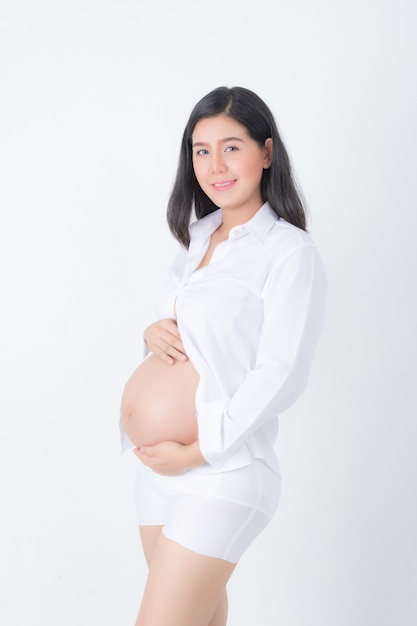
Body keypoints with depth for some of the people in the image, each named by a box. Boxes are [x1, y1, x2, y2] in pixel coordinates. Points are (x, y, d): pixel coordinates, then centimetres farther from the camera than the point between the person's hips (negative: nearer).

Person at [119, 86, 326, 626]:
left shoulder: (290, 252, -12)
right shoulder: (197, 237, 11)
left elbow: (280, 375, -17)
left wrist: (196, 451, -17)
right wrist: (153, 332, -3)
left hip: (221, 473, -7)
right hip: (156, 465, 7)